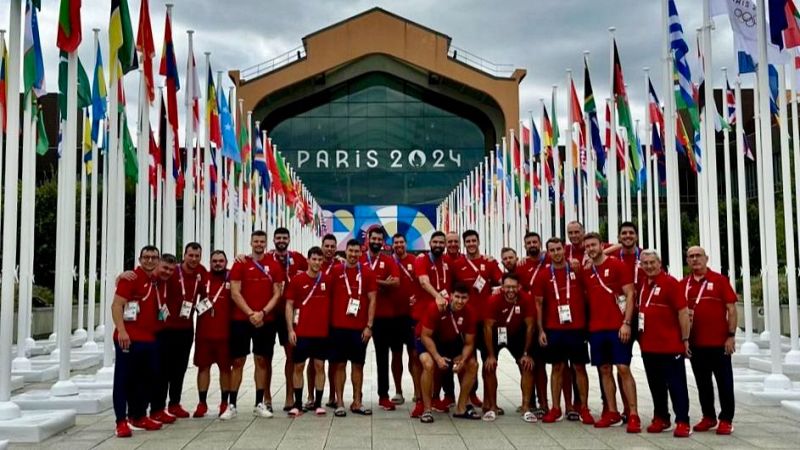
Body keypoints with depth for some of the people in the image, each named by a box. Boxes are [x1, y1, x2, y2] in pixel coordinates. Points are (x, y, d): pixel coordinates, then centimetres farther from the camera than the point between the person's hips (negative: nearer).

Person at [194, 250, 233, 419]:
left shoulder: (232, 278, 0)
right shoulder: (203, 278, 5)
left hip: (225, 332, -2)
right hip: (203, 332, 2)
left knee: (225, 367, 6)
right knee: (203, 366, 7)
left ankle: (224, 404, 17)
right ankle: (202, 404, 17)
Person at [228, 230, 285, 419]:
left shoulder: (274, 266, 4)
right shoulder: (240, 265, 1)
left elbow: (277, 294, 1)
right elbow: (235, 293, -5)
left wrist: (263, 313, -12)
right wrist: (251, 314, -14)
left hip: (266, 320, 1)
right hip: (241, 320, -1)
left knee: (262, 361, 6)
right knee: (238, 361, 2)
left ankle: (260, 404, 12)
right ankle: (232, 404, 7)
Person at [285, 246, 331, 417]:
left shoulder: (327, 280, 3)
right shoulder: (297, 280, -2)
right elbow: (289, 305, 0)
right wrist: (291, 329, -7)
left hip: (322, 332, 1)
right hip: (301, 332, -1)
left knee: (320, 366, 4)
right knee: (298, 366, 4)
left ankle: (318, 403, 12)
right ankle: (298, 404, 14)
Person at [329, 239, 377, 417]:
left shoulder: (367, 272, 3)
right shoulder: (335, 271, 1)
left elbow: (372, 300, 2)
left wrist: (369, 326, -4)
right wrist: (329, 322, 1)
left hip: (360, 327, 1)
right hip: (338, 326, -1)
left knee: (358, 364, 8)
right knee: (339, 364, 4)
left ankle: (357, 402, 16)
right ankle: (339, 403, 10)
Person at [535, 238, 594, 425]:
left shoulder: (578, 271, 2)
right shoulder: (543, 276, 4)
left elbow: (588, 295, 6)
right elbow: (539, 304, 6)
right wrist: (541, 330, 0)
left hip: (577, 328, 0)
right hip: (553, 330, 1)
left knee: (579, 367, 4)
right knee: (558, 368, 7)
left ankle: (583, 408, 13)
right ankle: (556, 409, 13)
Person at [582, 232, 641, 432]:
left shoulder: (617, 265, -3)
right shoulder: (586, 271, 11)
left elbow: (629, 294, -7)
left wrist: (626, 323, -14)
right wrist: (588, 323, 8)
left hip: (618, 327, -5)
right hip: (596, 328, 5)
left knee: (623, 368, -7)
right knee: (605, 370, 8)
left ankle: (633, 415, -3)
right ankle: (612, 413, 15)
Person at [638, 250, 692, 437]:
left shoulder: (670, 282, -10)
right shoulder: (642, 284, 10)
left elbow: (683, 311, -12)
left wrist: (685, 339, -13)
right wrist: (641, 335, 15)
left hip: (670, 346, -7)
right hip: (648, 346, 7)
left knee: (676, 385, -1)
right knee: (656, 385, 15)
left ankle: (682, 422, 3)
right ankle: (661, 418, 25)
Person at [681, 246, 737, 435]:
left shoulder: (720, 280, -3)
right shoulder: (683, 284, 7)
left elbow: (731, 309, -4)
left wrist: (731, 336, -10)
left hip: (719, 342, -4)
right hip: (695, 343, 4)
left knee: (724, 382, 4)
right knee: (702, 383, 12)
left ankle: (726, 419, 13)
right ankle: (708, 417, 23)